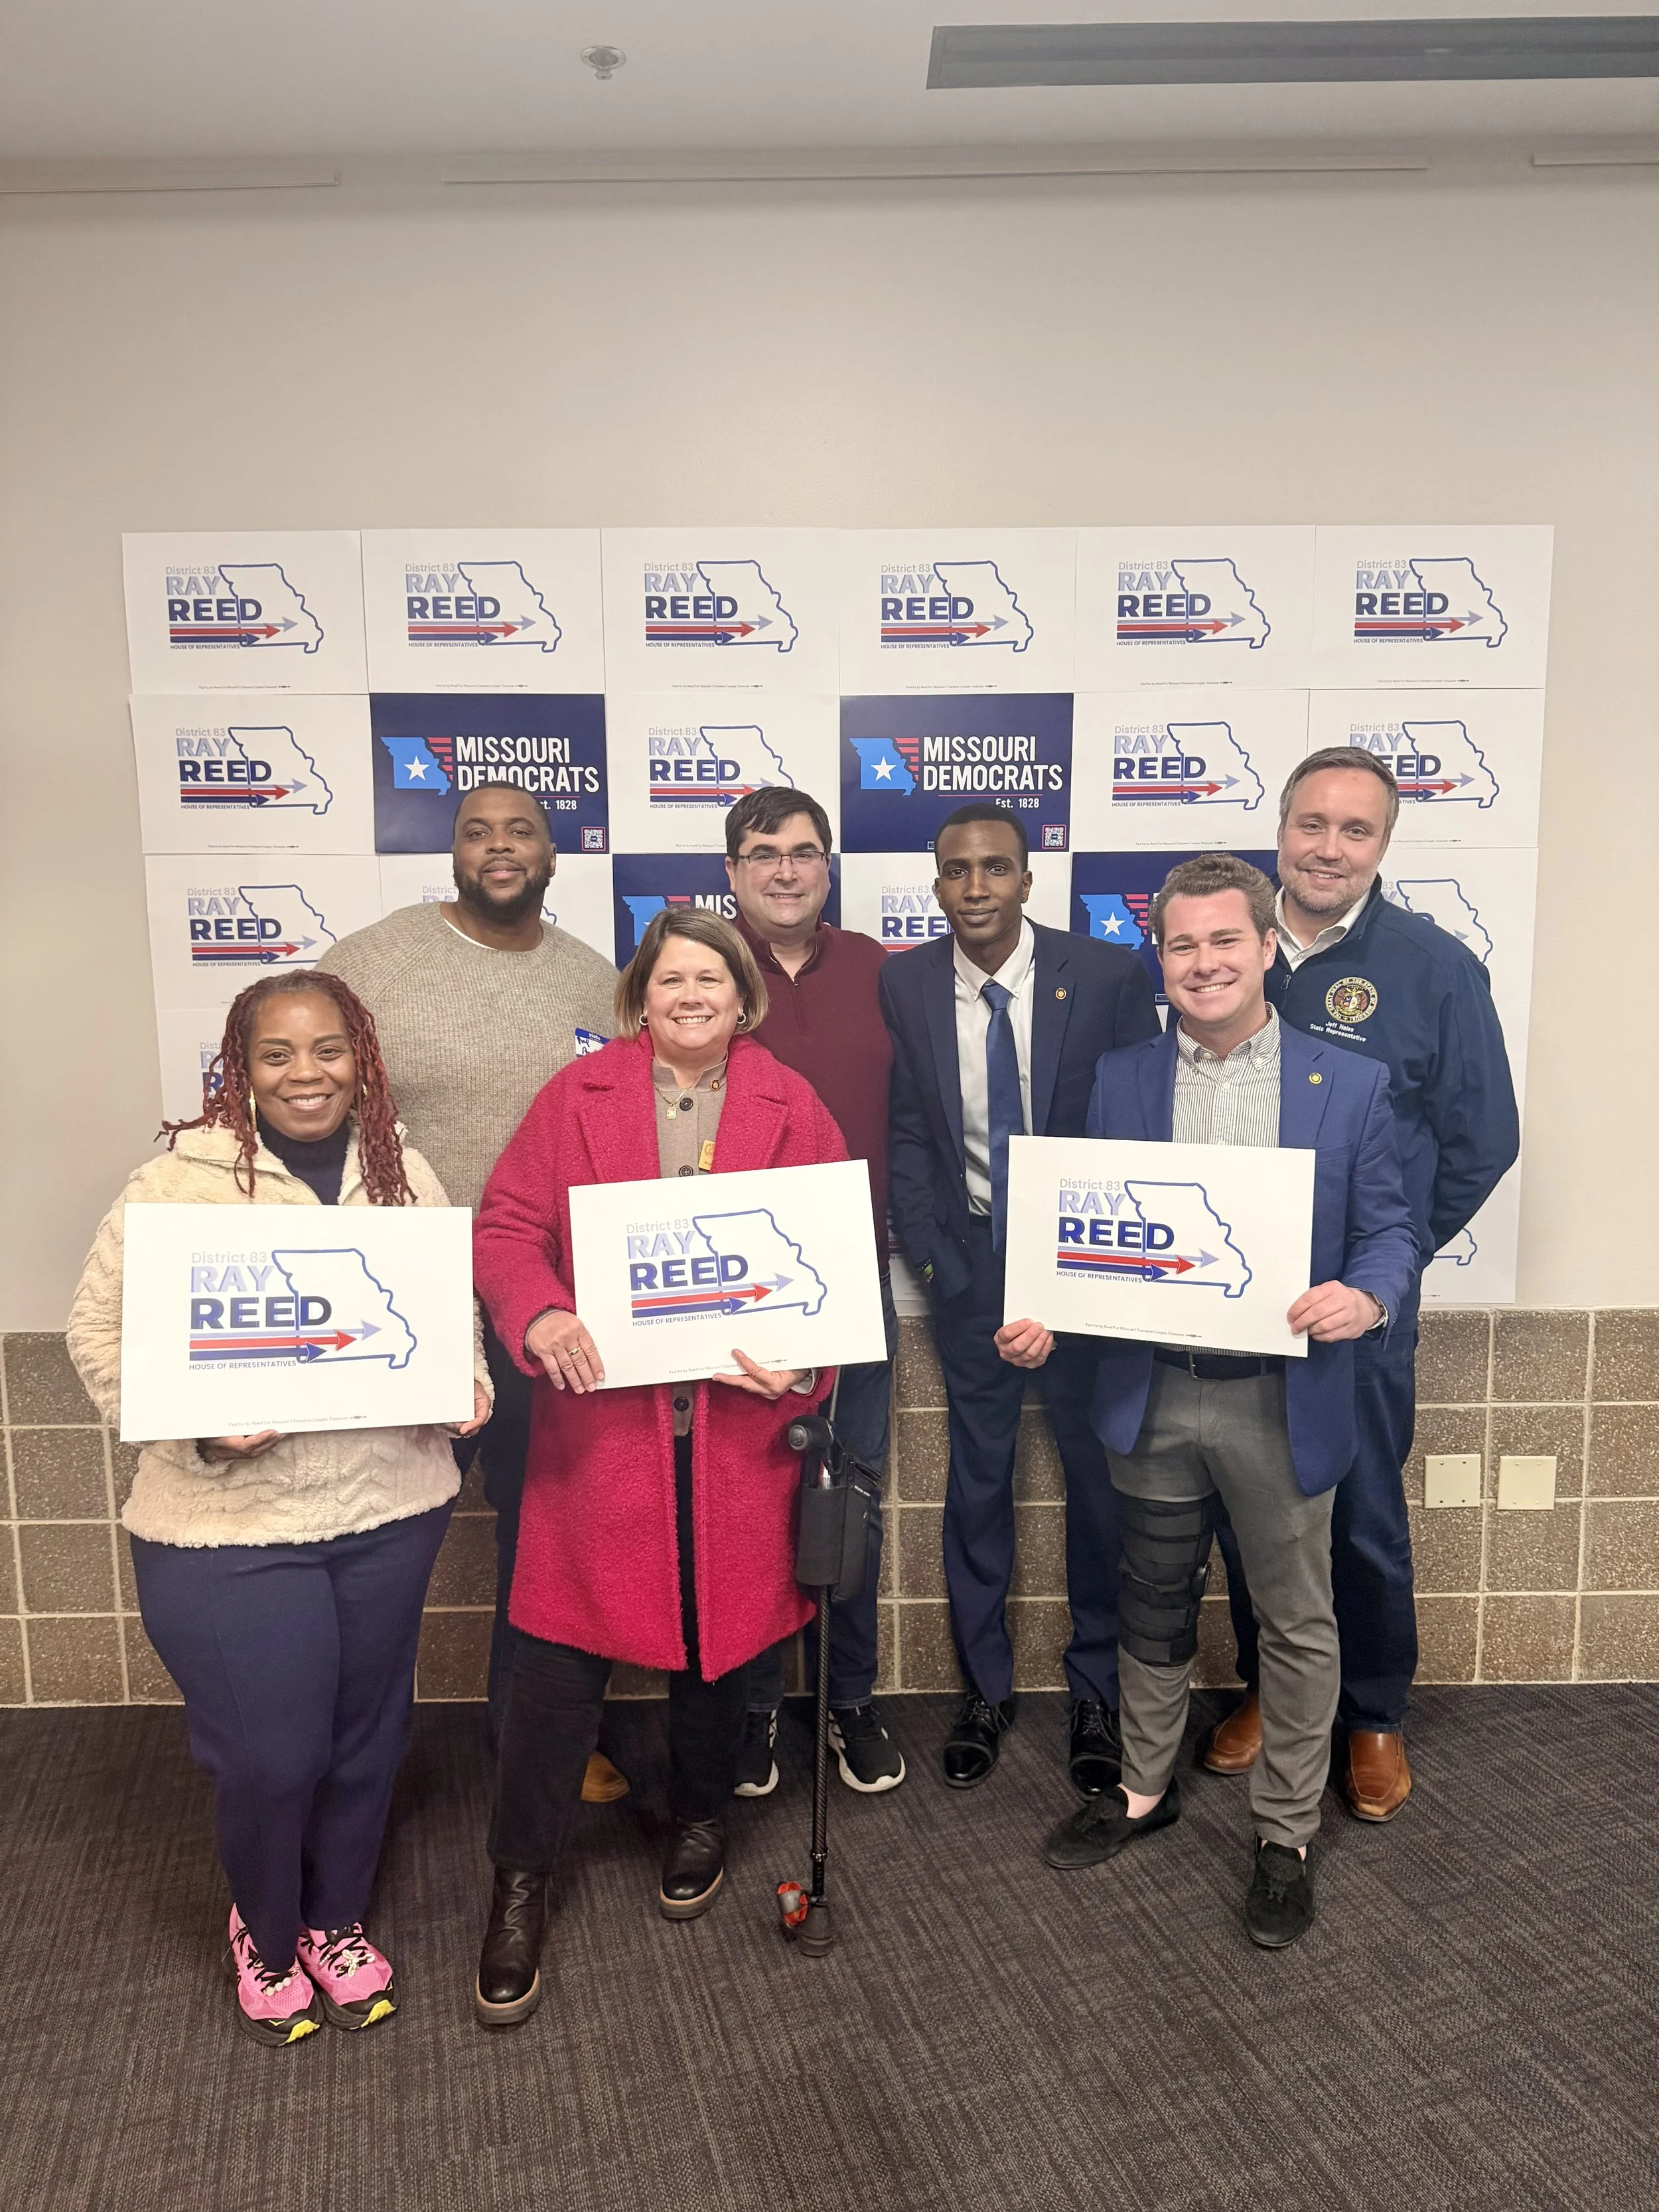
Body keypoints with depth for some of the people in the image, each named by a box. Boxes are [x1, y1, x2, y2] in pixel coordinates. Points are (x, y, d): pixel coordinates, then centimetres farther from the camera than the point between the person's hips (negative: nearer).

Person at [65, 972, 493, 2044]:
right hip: (232, 1525, -3)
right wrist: (197, 1422, -20)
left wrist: (466, 1386, -6)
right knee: (271, 1757, 6)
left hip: (390, 1509, 4)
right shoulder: (177, 1183, -10)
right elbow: (102, 1330, -7)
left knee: (368, 1736, 18)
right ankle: (265, 1932, 39)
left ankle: (340, 1921, 46)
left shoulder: (405, 1173, 2)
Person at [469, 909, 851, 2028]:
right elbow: (505, 1227, -1)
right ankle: (523, 1878, 24)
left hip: (740, 1420, 1)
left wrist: (803, 1358, -15)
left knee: (721, 1632, 17)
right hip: (601, 1416, -1)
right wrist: (539, 1315, -21)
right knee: (560, 1649, 2)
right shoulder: (577, 1095, 2)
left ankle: (700, 1818, 44)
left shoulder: (791, 1107, 3)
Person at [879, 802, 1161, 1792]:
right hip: (971, 1264, 1)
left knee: (1099, 1472, 11)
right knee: (978, 1478, 10)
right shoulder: (905, 985, -2)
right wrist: (929, 1256, -5)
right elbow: (906, 1131, 1)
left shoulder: (1108, 974, -9)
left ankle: (1099, 1691, 31)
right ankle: (986, 1687, 29)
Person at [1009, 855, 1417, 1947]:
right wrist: (1048, 1317, -12)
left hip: (1284, 1403, -2)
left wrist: (1367, 1296, -24)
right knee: (1156, 1610, 19)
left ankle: (1287, 1837, 33)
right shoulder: (1119, 1079, 3)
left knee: (1297, 1622, 13)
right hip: (1153, 1396, 2)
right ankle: (1145, 1789, 42)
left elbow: (1388, 1229, -2)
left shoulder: (1351, 1083, -3)